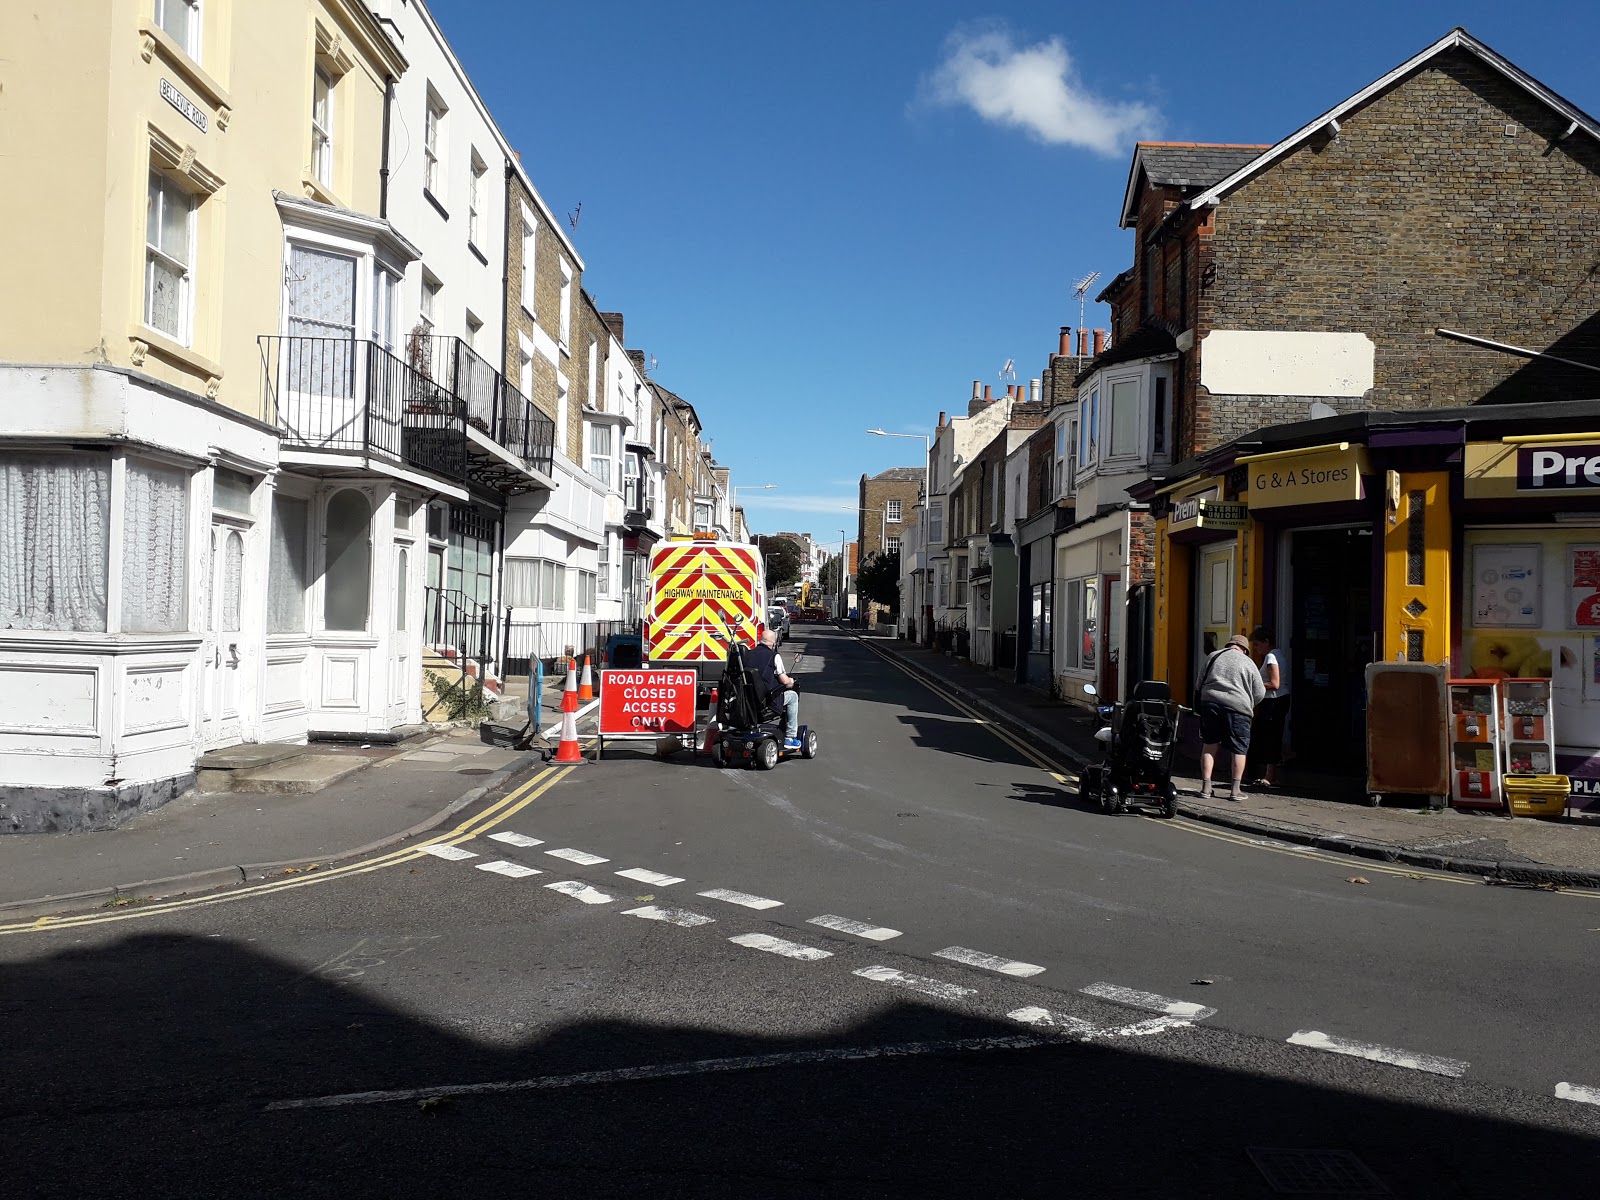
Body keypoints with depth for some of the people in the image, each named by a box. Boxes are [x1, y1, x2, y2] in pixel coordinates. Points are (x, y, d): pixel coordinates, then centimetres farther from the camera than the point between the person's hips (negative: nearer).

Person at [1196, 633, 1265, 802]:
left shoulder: (1213, 657, 14)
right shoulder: (1248, 663, 6)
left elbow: (1200, 683, 16)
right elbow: (1259, 693, 7)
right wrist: (1248, 705, 24)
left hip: (1209, 704, 3)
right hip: (1237, 708, -3)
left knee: (1209, 745, 11)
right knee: (1238, 749, 6)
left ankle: (1205, 787, 9)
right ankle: (1236, 790, 6)